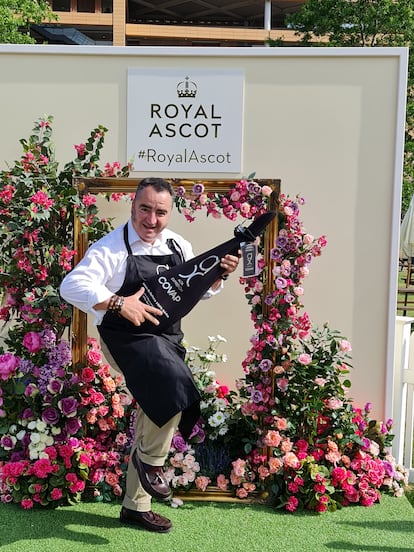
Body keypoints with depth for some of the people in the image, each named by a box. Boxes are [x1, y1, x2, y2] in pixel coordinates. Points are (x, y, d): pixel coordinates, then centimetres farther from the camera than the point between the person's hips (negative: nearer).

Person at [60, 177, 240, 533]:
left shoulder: (179, 246, 5)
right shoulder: (112, 247, -14)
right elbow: (71, 286, -25)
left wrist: (219, 274, -4)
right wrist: (119, 303, -36)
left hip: (166, 340, 7)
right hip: (125, 338, -7)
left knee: (153, 420, 13)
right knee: (175, 384, -32)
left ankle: (135, 506, 31)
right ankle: (150, 459, -3)